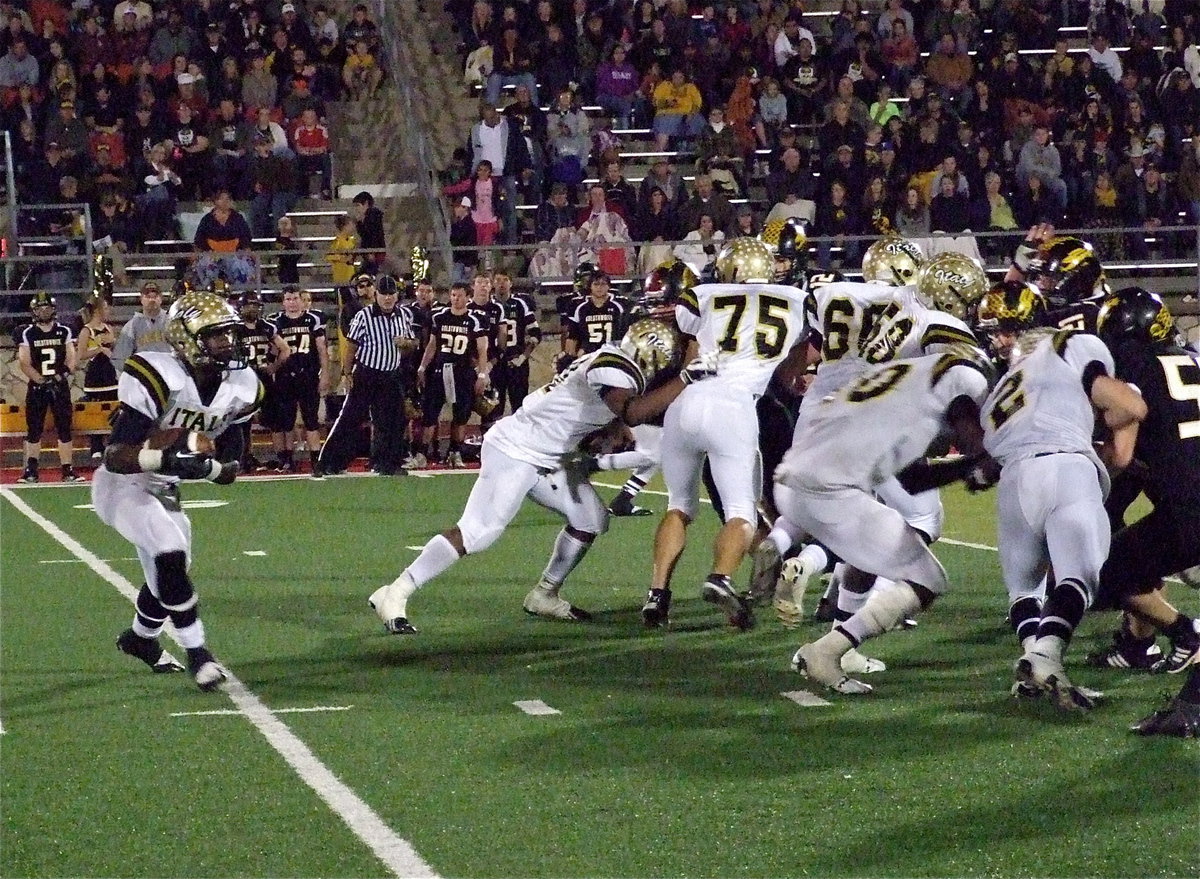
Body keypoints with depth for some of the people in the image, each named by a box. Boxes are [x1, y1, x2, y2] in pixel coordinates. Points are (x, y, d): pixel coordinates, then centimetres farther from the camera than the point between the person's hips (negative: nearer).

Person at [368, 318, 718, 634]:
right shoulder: (613, 368, -19)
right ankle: (394, 595, -13)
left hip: (546, 460, 10)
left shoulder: (618, 365, 11)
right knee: (477, 532, -16)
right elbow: (631, 412, -36)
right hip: (515, 451, -10)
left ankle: (544, 596, 23)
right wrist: (685, 379, -33)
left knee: (590, 519, 11)